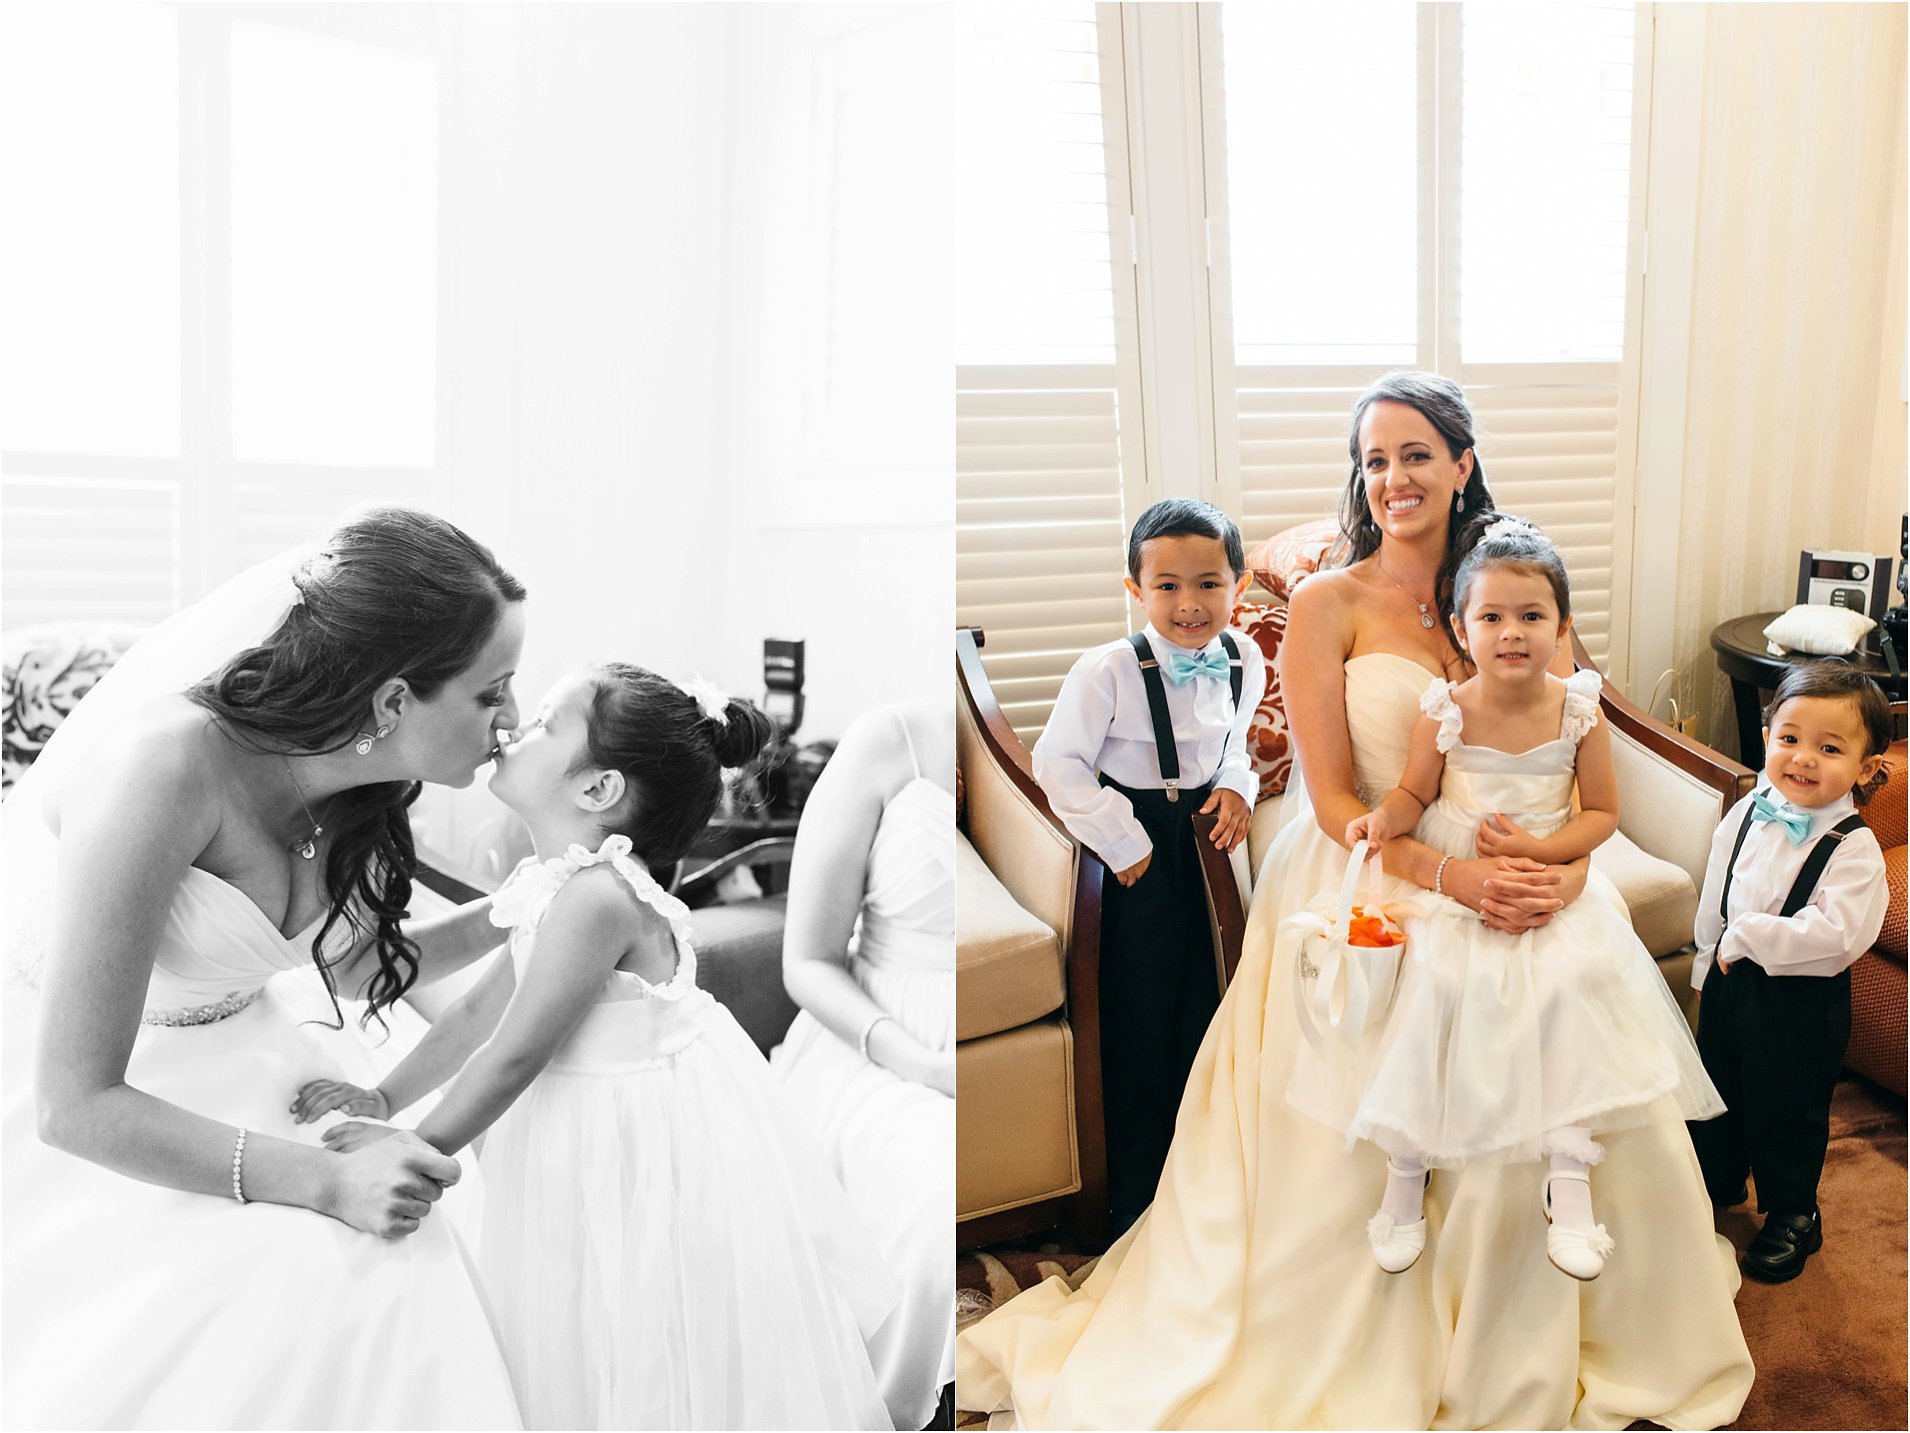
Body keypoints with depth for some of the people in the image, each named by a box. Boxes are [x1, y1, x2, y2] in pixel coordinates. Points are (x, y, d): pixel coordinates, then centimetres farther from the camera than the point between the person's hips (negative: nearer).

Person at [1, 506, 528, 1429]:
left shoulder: (346, 781, -9)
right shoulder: (165, 763, -32)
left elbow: (341, 965, 10)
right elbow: (76, 1105, -29)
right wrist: (326, 1180, -33)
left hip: (224, 1069, 6)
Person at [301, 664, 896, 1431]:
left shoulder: (595, 895, -28)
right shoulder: (569, 885, 3)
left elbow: (516, 1054, -23)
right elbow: (480, 1009, 11)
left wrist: (423, 1146, -13)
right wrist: (383, 1097, 12)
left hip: (649, 1151, -9)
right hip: (609, 1142, 9)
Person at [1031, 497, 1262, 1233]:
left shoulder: (1245, 663, -4)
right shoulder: (1108, 671, -22)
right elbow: (1058, 763, -16)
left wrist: (1236, 787, -5)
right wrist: (1120, 841, -15)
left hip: (1205, 843, 5)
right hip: (1141, 855, -5)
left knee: (1206, 1013, 16)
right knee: (1141, 1027, 4)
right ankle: (1135, 1201, 22)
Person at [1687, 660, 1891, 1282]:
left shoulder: (1854, 849, -22)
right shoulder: (1746, 815, -5)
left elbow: (1833, 931, -32)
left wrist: (1745, 937, -27)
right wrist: (1709, 962, 13)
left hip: (1802, 1002, -5)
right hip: (1732, 981, 6)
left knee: (1786, 1108, 11)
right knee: (1717, 1087, 22)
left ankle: (1792, 1214, 34)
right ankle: (1717, 1183, 46)